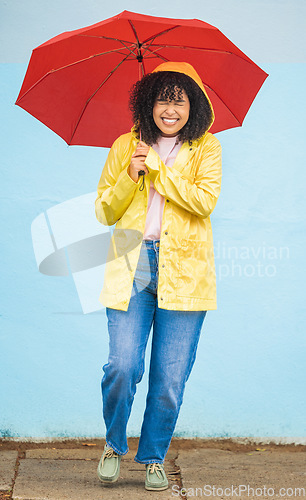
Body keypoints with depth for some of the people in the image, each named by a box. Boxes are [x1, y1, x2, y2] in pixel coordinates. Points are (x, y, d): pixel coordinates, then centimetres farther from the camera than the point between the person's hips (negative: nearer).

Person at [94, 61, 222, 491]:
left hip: (184, 273, 0)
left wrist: (157, 168, -10)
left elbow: (206, 200, -9)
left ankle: (153, 459, 21)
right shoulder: (125, 146, 11)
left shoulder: (206, 148, 7)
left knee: (170, 378, 0)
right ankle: (114, 444, 17)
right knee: (122, 366, -11)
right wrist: (130, 176, -7)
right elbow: (104, 211, 9)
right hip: (131, 268, 1)